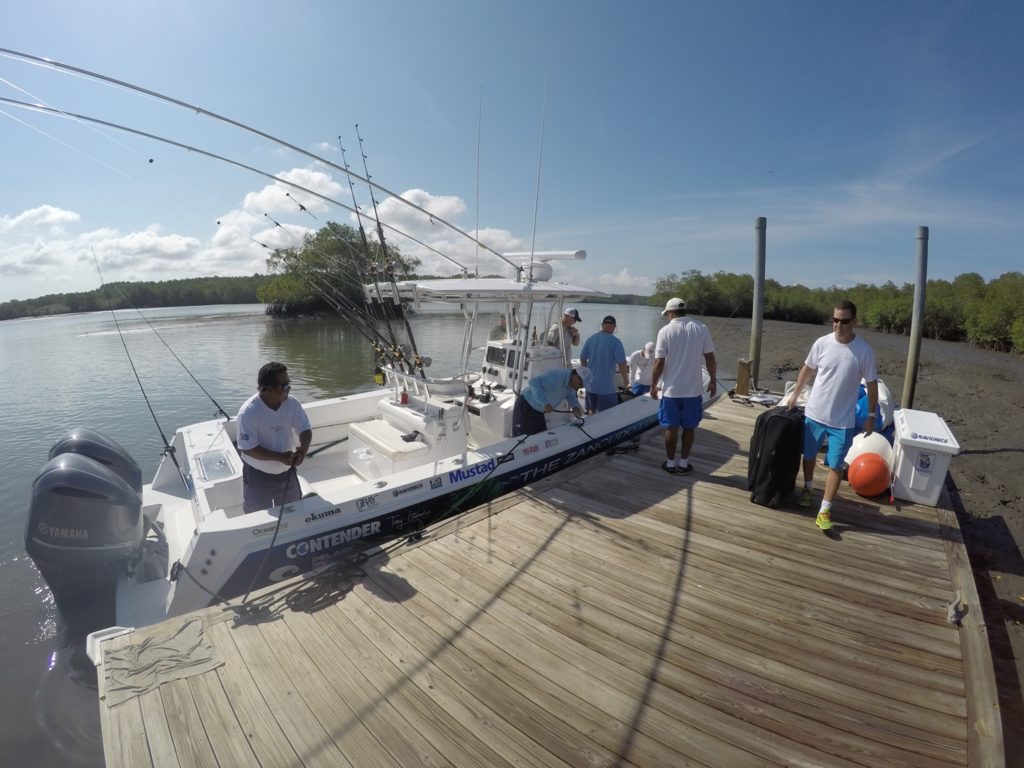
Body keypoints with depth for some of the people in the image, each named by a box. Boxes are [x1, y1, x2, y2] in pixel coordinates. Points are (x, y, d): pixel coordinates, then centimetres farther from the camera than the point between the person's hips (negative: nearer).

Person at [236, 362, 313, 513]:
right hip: (258, 476, -4)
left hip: (287, 472, 4)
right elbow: (248, 449, -23)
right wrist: (280, 457, -30)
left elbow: (305, 430, -6)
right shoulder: (248, 411, -24)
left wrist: (303, 449, -27)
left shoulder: (292, 404, -11)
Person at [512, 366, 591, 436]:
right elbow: (534, 382, -41)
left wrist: (575, 407, -5)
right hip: (525, 406, -9)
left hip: (538, 411, 9)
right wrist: (545, 403, -44)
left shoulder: (570, 383, -1)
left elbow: (570, 395, 18)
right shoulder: (556, 377, -31)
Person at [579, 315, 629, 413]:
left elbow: (582, 358, 9)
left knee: (591, 411, 19)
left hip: (590, 384, 5)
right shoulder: (615, 342, -12)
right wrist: (625, 378, 2)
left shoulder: (590, 339, 4)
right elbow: (622, 363, -14)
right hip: (606, 386, -5)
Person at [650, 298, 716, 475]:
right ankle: (684, 463, 21)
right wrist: (713, 380, 10)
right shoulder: (701, 328, -2)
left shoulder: (665, 331, -10)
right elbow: (710, 358, -1)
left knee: (671, 427, 9)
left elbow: (659, 363, -11)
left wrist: (653, 386, 0)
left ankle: (670, 463, 18)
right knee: (689, 427, 12)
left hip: (671, 389, -2)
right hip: (694, 389, 2)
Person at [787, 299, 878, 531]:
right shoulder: (822, 343, -8)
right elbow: (807, 370, 7)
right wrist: (795, 395, 11)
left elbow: (871, 384, -4)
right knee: (809, 456, 18)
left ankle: (824, 511, 13)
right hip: (814, 413, 2)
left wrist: (871, 416, -1)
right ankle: (807, 489, 42)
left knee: (835, 466, 3)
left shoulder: (864, 351, -13)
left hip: (843, 421, -2)